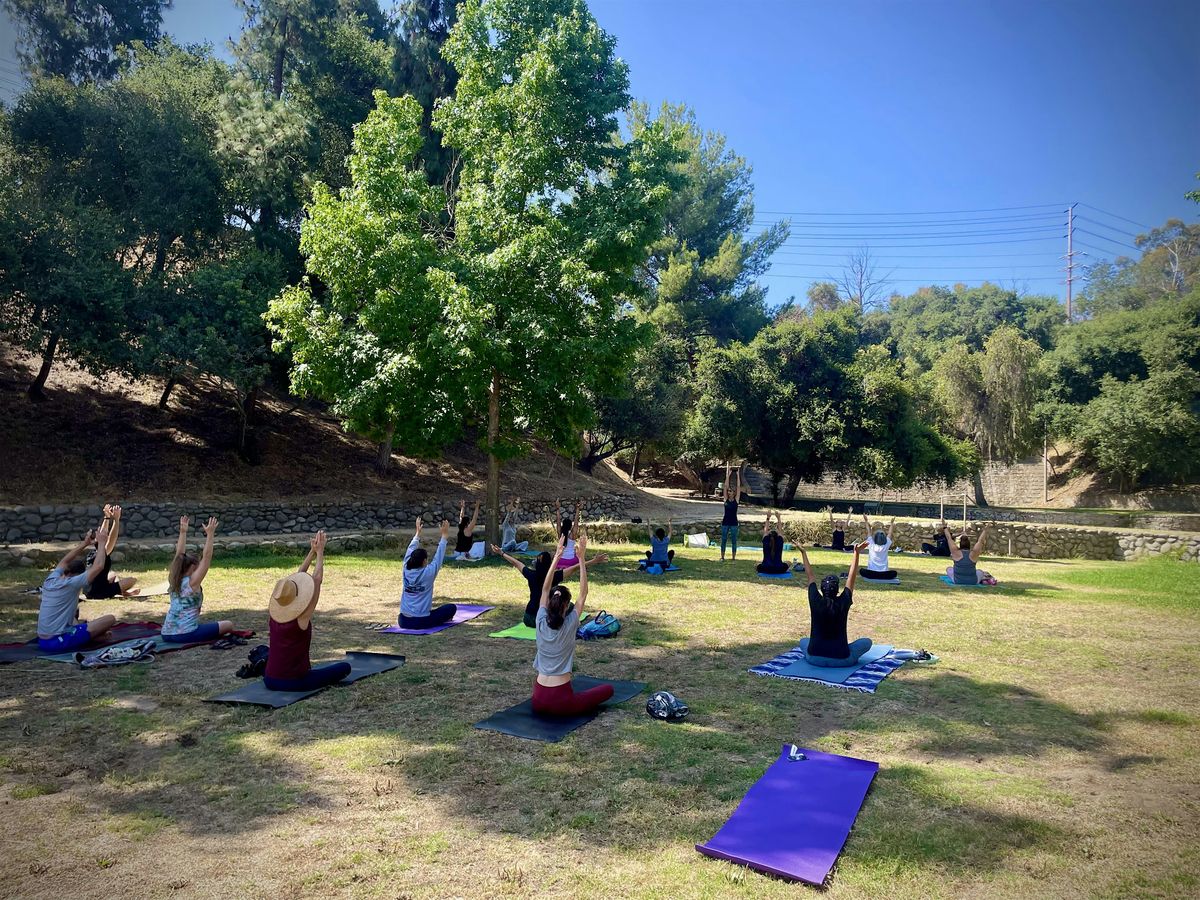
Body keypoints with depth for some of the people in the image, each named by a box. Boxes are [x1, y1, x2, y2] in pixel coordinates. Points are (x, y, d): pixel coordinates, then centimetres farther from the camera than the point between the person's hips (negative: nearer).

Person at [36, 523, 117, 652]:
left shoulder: (50, 580, 8)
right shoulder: (71, 583, -12)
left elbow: (64, 561, 26)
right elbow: (98, 566, -12)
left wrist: (85, 543, 25)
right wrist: (102, 543, -1)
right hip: (58, 642, -8)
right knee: (111, 619, -7)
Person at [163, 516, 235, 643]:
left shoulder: (173, 580, 9)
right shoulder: (192, 582, -9)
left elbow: (179, 555, 15)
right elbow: (206, 557, -14)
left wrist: (183, 532, 15)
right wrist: (210, 534, -16)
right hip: (186, 635, -8)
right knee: (228, 625, 2)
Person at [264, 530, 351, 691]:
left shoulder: (274, 615, -2)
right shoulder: (302, 618, -18)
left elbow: (295, 578, 5)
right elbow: (317, 580, -12)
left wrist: (312, 552, 7)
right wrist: (319, 552, -2)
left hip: (270, 681, 6)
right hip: (294, 682, -6)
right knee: (345, 666, 7)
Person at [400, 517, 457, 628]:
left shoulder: (407, 571, 0)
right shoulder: (428, 573, -12)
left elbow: (410, 550, 13)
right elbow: (438, 557, -1)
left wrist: (418, 533, 23)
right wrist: (445, 536, 5)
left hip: (403, 621, 5)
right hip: (421, 622, -4)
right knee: (451, 607, 10)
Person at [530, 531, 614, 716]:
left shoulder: (541, 623, -3)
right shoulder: (570, 625, -11)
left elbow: (545, 589, 6)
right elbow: (583, 593, -5)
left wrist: (557, 557, 4)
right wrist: (581, 558, -6)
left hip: (538, 701, 5)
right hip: (561, 703, -5)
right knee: (608, 689, 14)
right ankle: (573, 705, 9)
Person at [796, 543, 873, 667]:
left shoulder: (815, 602, -8)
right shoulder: (843, 603, -11)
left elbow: (810, 576, 4)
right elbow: (851, 578, -3)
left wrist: (803, 553, 12)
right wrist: (857, 554, 0)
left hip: (814, 658, 1)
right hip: (840, 660, -1)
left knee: (803, 641, 34)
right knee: (867, 641, 19)